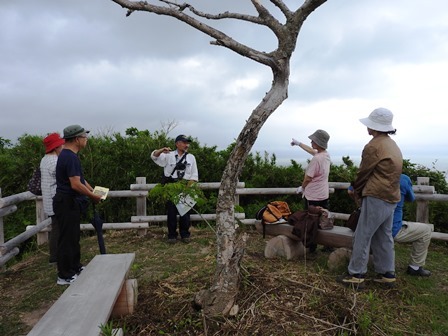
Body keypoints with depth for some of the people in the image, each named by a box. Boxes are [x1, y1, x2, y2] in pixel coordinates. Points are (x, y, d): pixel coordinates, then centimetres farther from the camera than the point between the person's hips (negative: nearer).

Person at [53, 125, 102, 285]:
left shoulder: (68, 155, 13)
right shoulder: (70, 157, -20)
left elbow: (80, 178, 18)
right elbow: (76, 184, -26)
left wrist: (93, 191, 10)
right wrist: (93, 196, -14)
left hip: (70, 203, 11)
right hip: (67, 204, -11)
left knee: (73, 237, 19)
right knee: (67, 239, -1)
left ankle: (75, 267, 32)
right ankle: (65, 276, 10)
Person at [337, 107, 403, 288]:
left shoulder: (373, 146, -15)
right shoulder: (393, 145, 14)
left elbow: (363, 173, -9)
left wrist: (357, 192, 8)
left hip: (376, 198, -9)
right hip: (391, 198, 9)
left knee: (362, 237, -2)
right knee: (384, 237, 16)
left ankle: (356, 275, 4)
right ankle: (387, 274, 23)